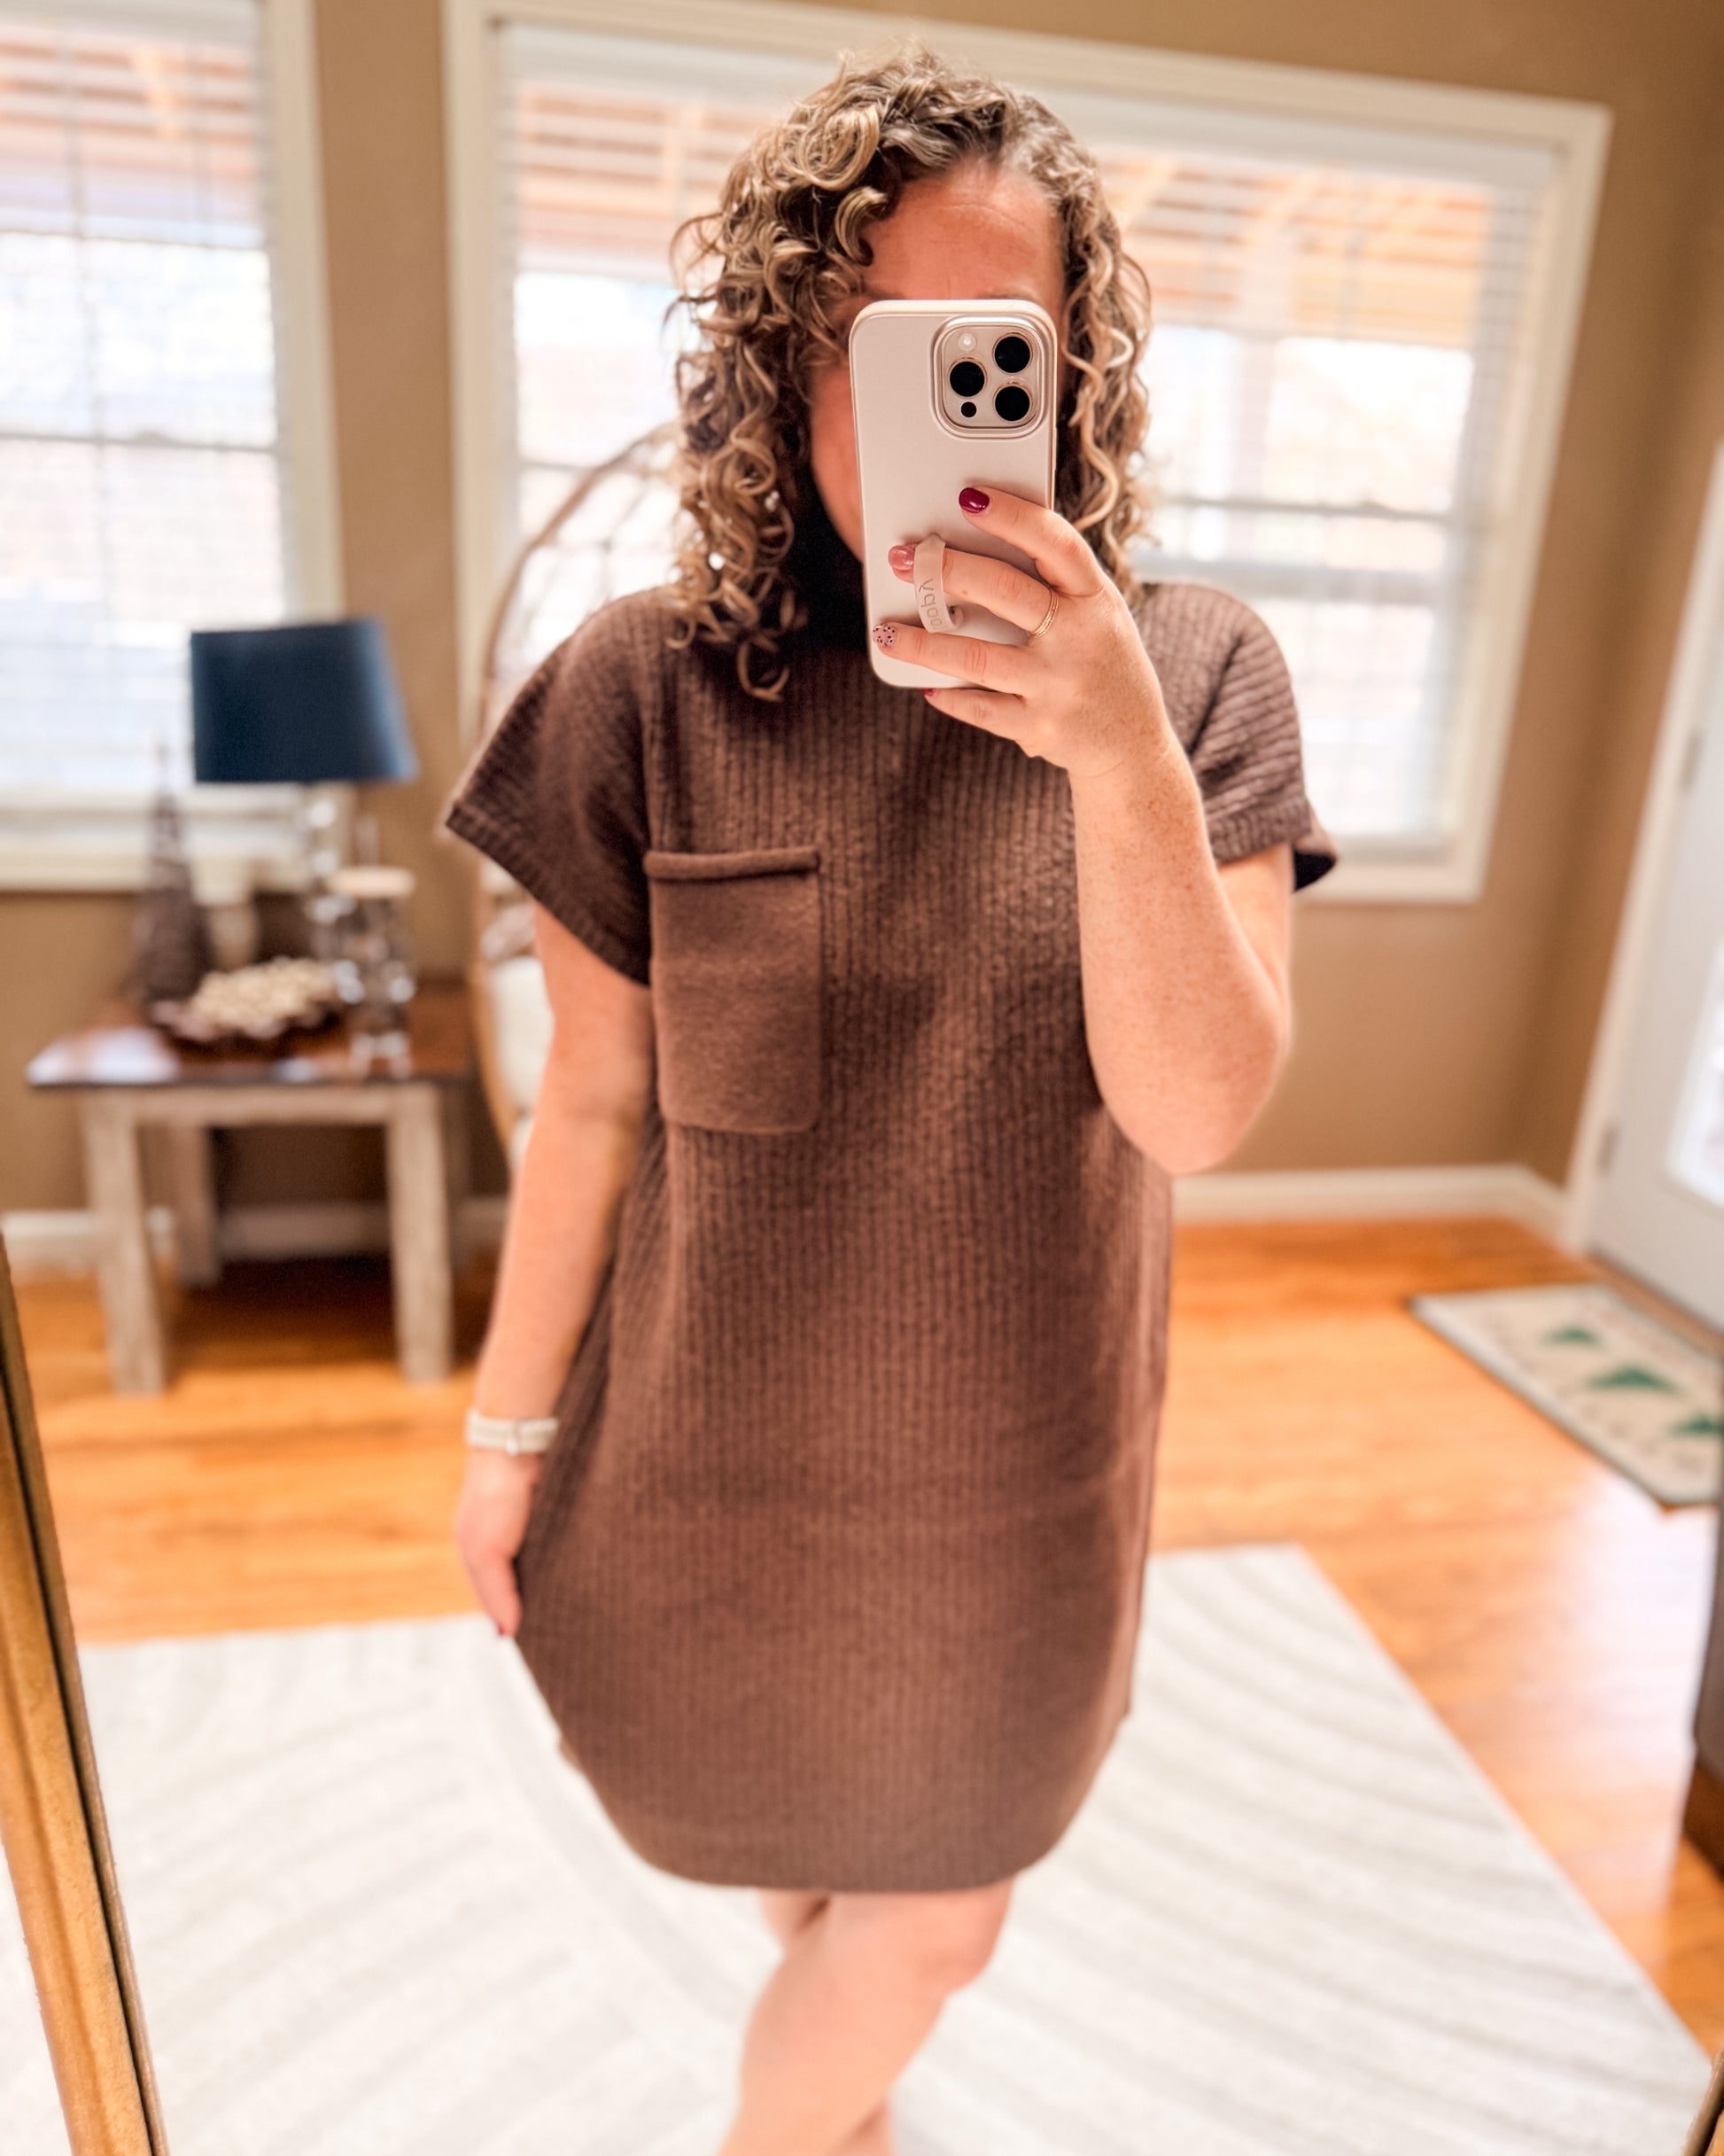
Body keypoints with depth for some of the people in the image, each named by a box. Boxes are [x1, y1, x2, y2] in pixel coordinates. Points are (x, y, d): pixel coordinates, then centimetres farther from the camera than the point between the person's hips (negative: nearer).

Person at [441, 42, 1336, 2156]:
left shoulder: (1197, 675, -11)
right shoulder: (651, 687, -13)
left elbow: (1197, 1110, -19)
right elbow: (595, 1100, -7)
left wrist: (1122, 755, -34)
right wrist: (510, 1425, 0)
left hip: (1014, 1467, 1)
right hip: (717, 1446, 0)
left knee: (935, 1900, 23)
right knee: (793, 1833, 27)